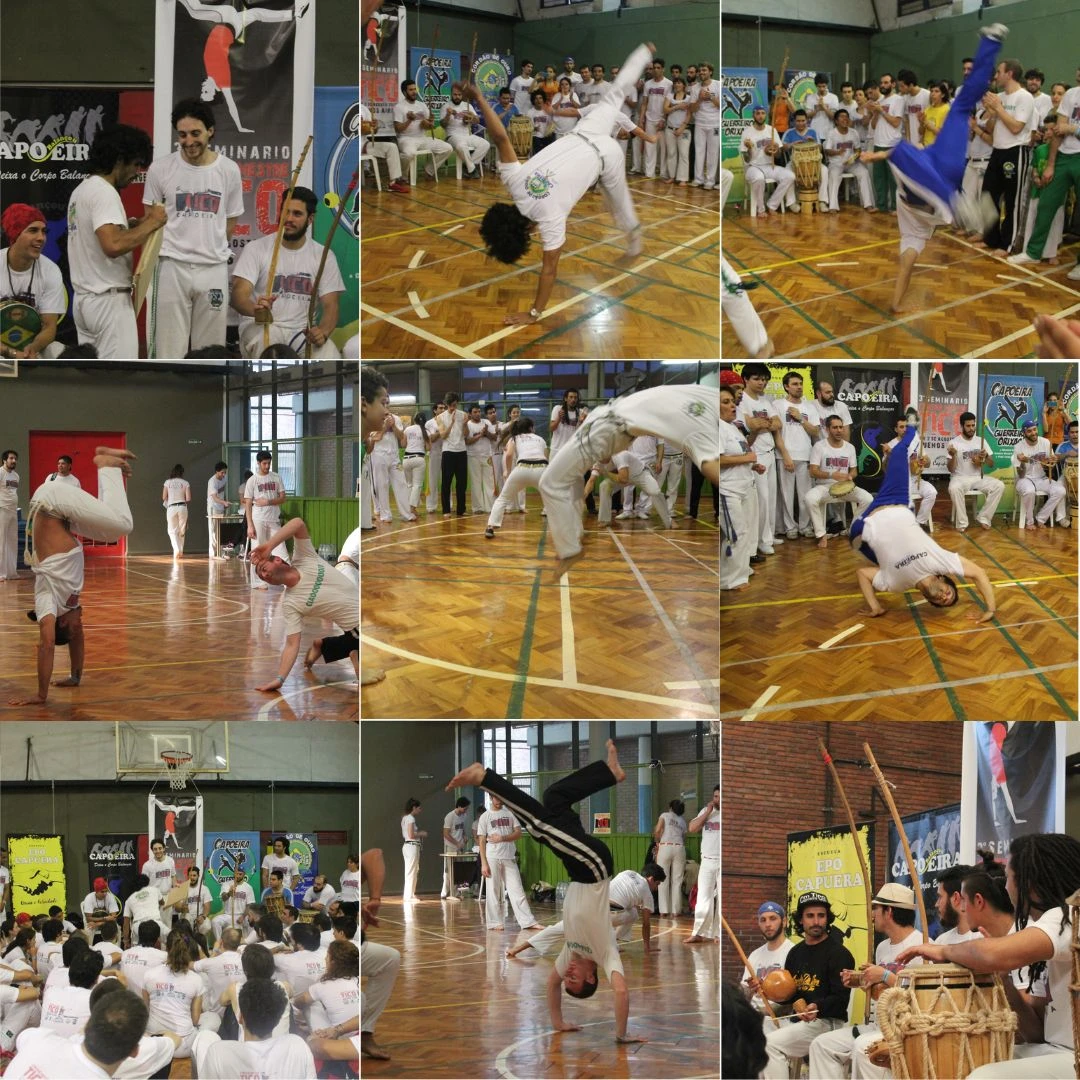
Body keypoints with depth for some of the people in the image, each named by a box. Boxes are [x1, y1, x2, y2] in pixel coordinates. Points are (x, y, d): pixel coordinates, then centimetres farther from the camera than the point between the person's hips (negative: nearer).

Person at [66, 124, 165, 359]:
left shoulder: (81, 189, 16)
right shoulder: (104, 192, -16)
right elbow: (113, 245, -30)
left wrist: (133, 226, 15)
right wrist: (150, 224, -17)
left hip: (84, 298, 10)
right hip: (110, 300, -10)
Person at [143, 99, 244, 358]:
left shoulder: (229, 170, 3)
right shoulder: (160, 169, -1)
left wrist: (207, 249, 9)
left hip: (214, 268, 1)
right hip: (172, 267, -1)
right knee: (170, 349, -3)